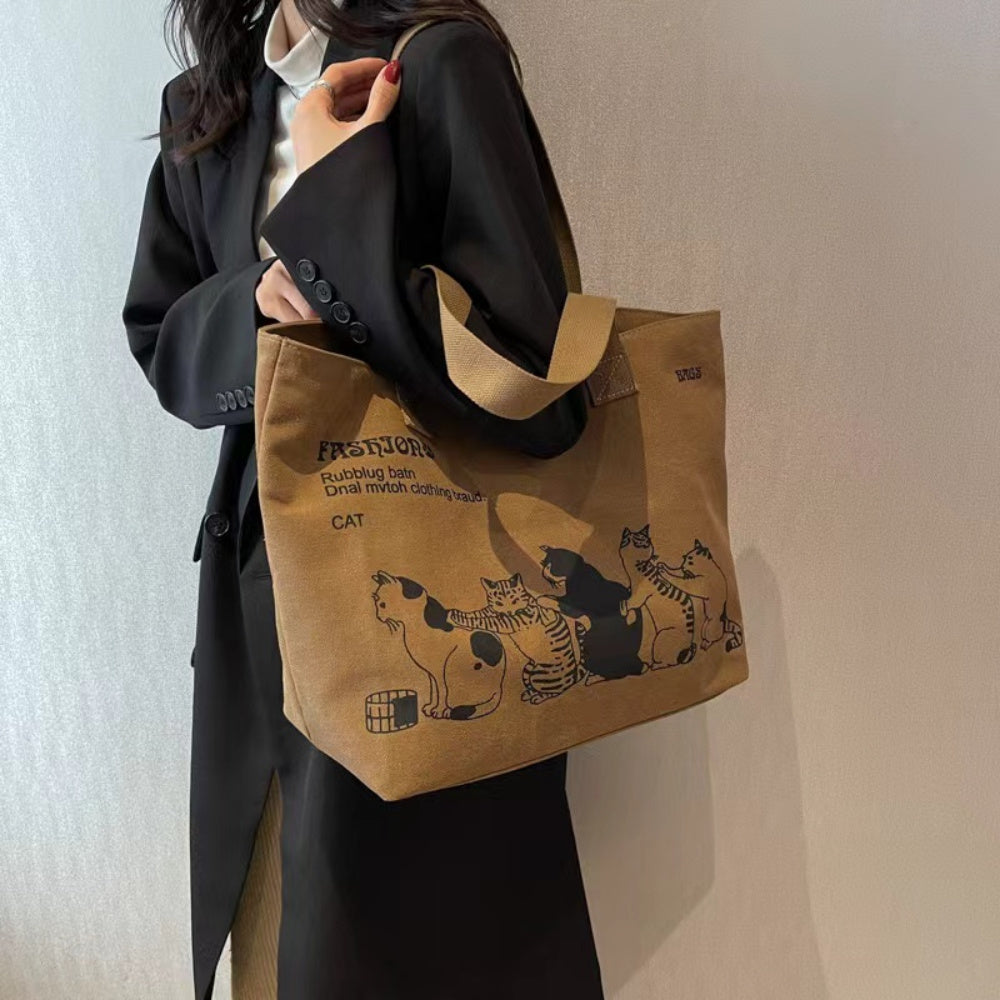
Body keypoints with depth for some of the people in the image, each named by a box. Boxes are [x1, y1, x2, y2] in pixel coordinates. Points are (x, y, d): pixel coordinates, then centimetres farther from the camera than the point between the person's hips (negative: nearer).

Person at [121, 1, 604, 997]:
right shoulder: (200, 103, 11)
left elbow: (529, 381, -20)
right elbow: (159, 342, 13)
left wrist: (331, 200, -18)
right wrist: (255, 301, -8)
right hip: (262, 581, 6)